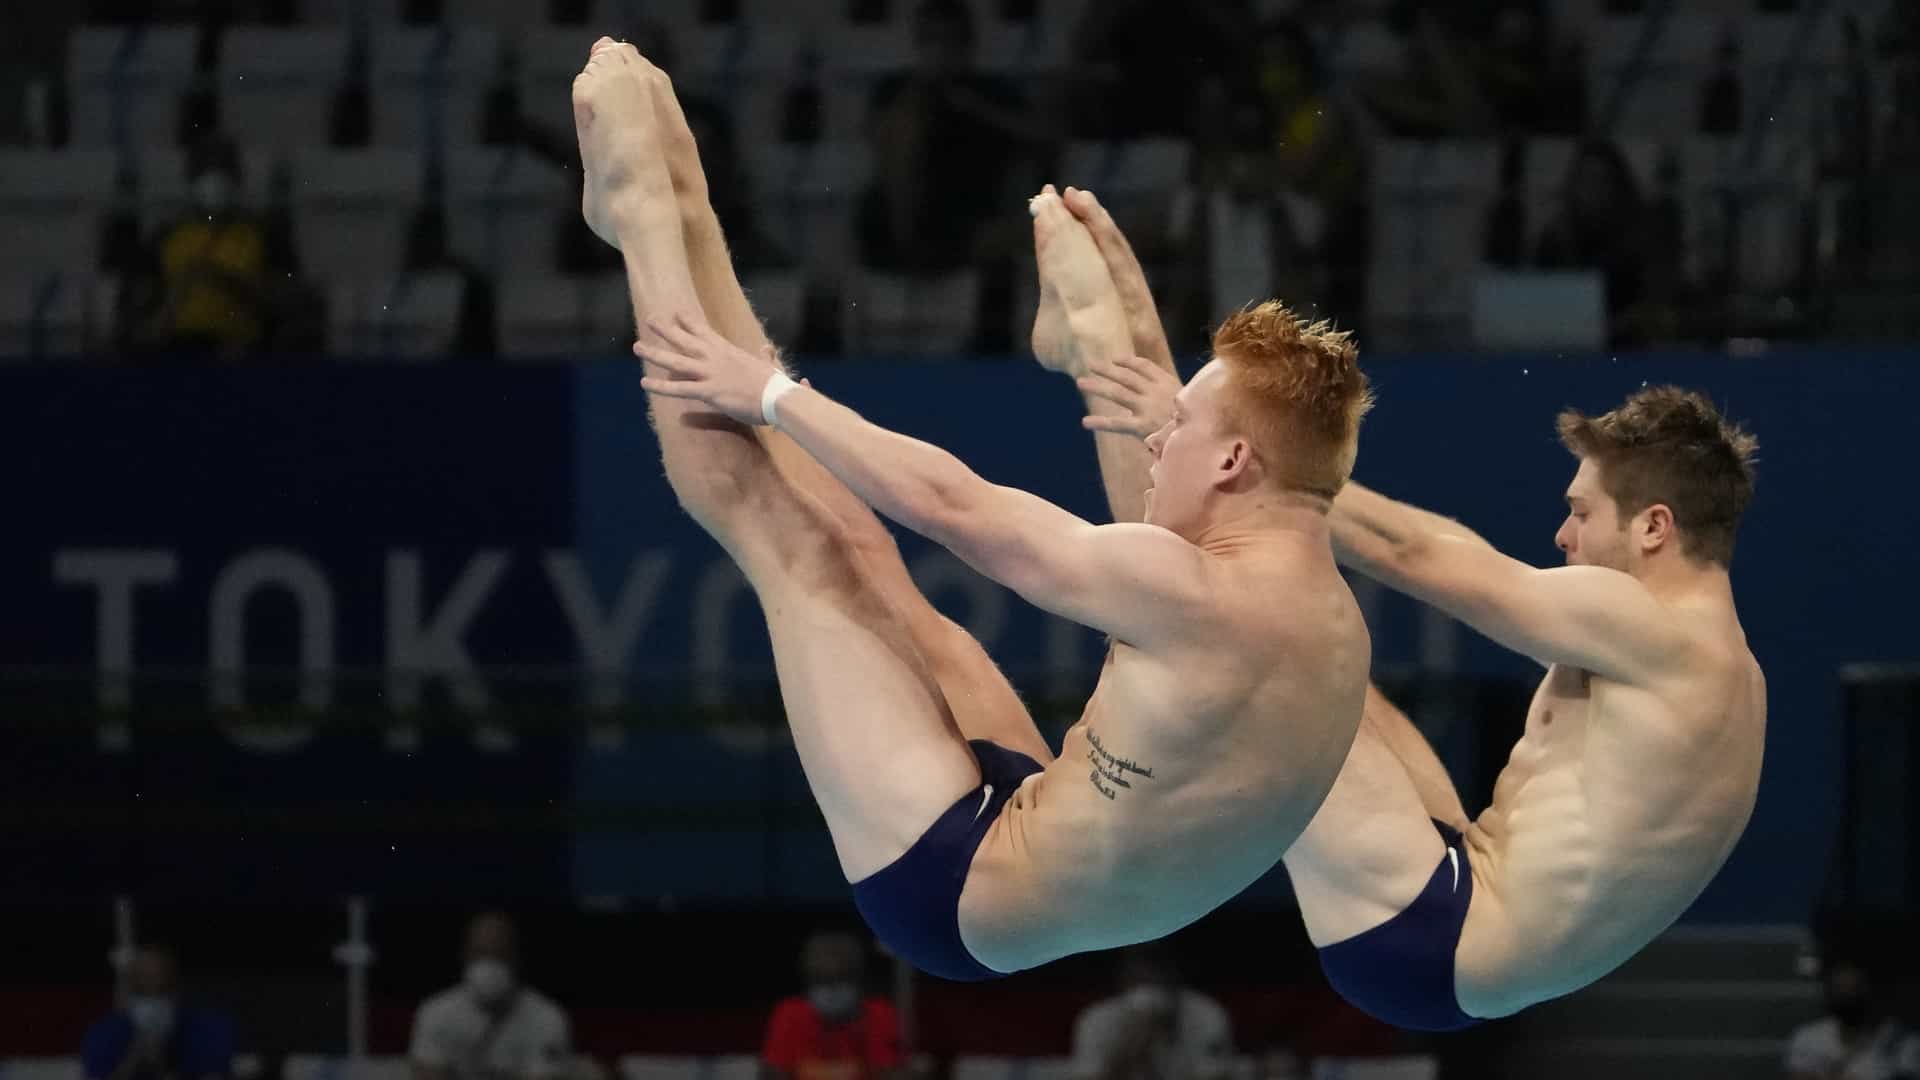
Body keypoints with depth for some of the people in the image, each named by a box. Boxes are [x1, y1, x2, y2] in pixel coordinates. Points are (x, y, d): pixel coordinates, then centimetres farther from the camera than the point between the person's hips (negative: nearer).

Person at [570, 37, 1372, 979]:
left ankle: (640, 207, 14)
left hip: (958, 894, -8)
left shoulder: (1195, 597, -28)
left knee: (785, 532, -1)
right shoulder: (1330, 619, -2)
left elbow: (946, 503, -16)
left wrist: (770, 394, -3)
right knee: (847, 548, 12)